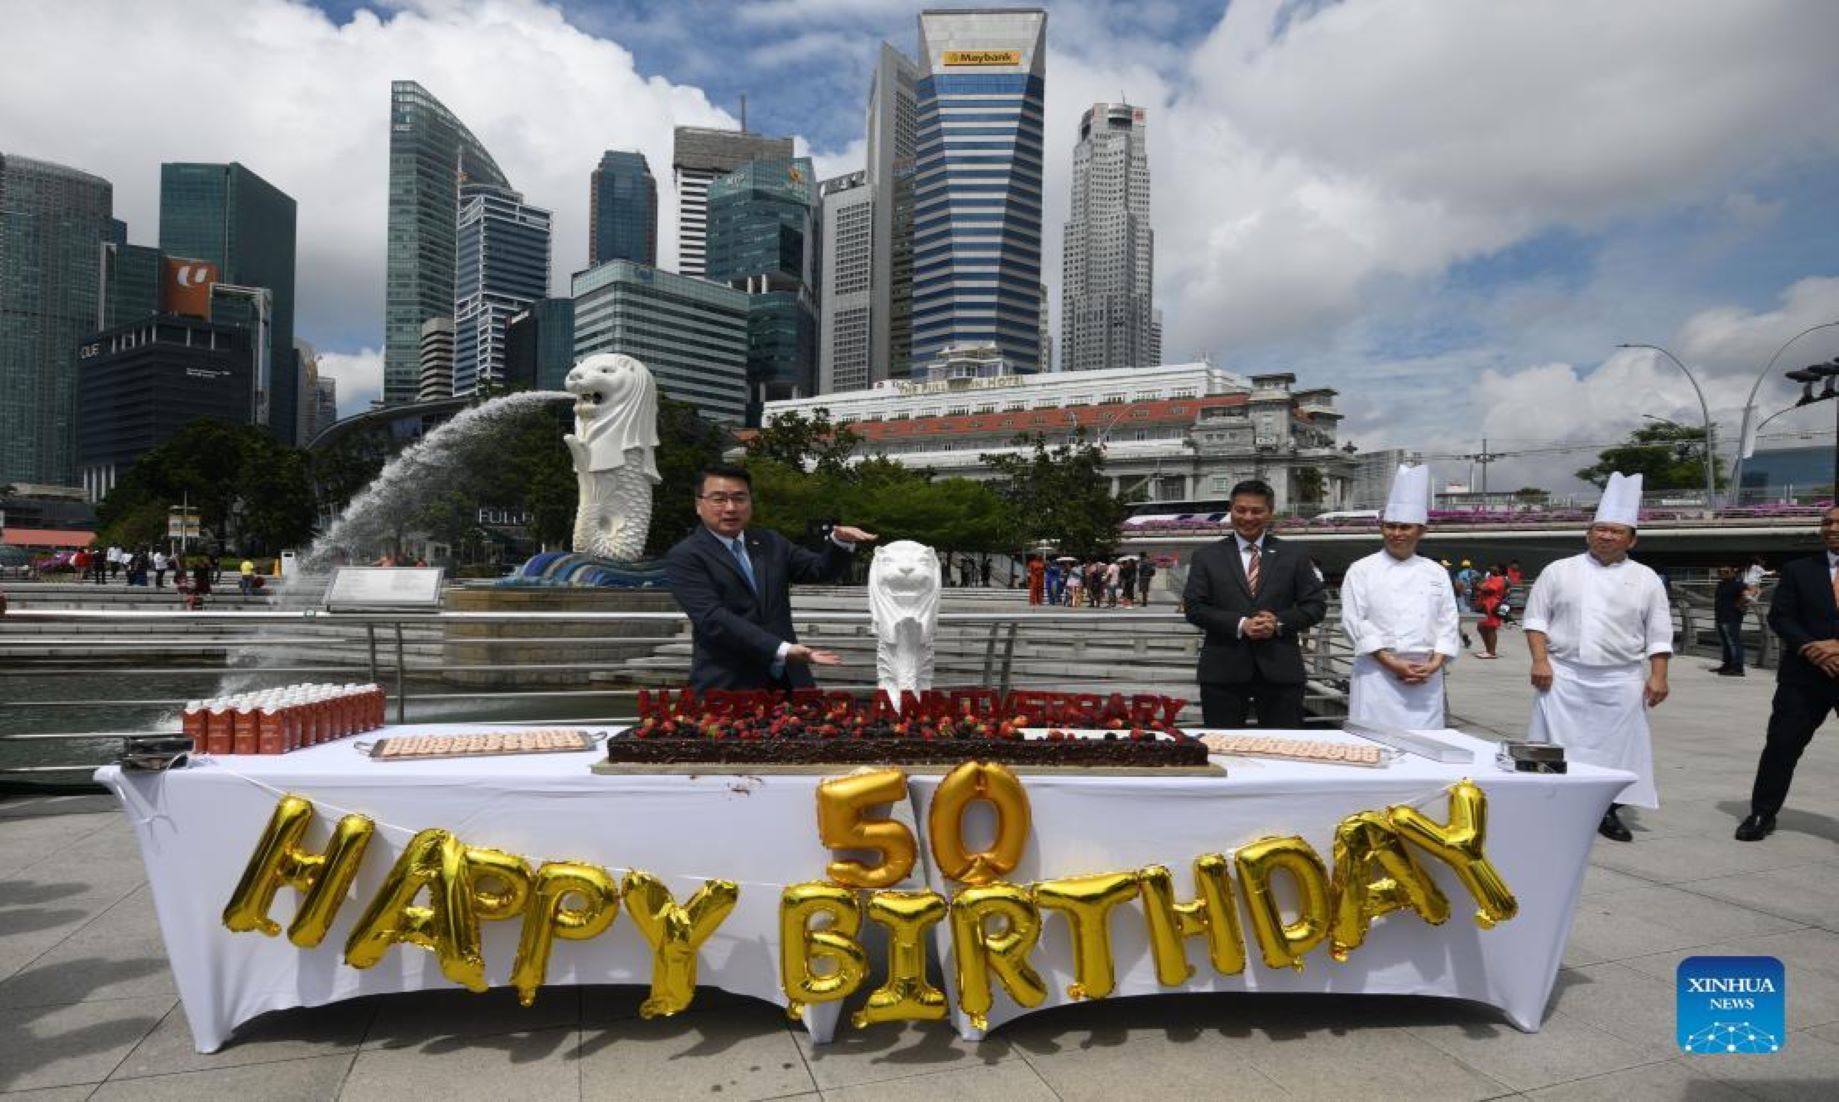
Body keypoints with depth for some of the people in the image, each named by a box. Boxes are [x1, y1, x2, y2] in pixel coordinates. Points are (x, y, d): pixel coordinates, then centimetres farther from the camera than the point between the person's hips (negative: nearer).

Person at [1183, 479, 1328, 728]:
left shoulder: (1293, 557, 10)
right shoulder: (1207, 557, 7)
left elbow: (1316, 605, 7)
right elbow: (1193, 607, 0)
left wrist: (1280, 623, -11)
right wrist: (1240, 625, -13)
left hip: (1280, 670, 1)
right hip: (1223, 672, -1)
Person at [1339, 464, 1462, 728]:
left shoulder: (1436, 573, 12)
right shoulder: (1361, 570, 2)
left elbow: (1448, 624, 9)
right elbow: (1354, 622, -6)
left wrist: (1434, 664, -6)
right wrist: (1392, 663, -12)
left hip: (1426, 678, 3)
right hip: (1378, 674, -3)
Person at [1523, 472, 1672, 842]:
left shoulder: (1646, 579, 7)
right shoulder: (1559, 571, 3)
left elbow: (1659, 633, 7)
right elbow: (1536, 618, 1)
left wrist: (1658, 675, -2)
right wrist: (1540, 661, -9)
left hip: (1620, 680, 2)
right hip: (1563, 676, -1)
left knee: (1617, 747, 6)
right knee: (1558, 746, 0)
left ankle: (1608, 812, 20)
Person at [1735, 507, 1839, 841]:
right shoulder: (1798, 570, 6)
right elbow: (1779, 617, 0)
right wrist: (1810, 648, -16)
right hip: (1804, 676, 1)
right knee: (1781, 745, 3)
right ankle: (1762, 814, 14)